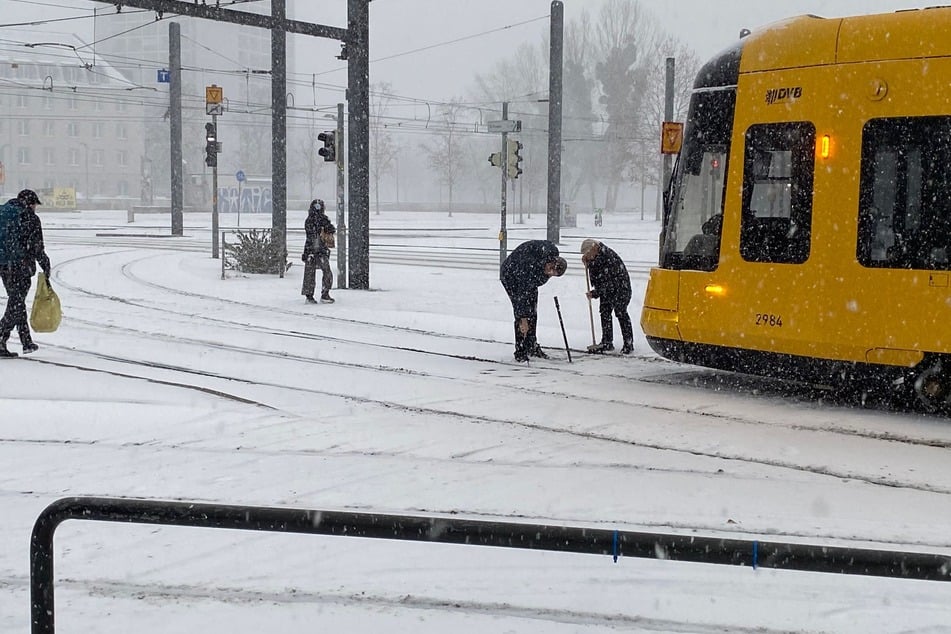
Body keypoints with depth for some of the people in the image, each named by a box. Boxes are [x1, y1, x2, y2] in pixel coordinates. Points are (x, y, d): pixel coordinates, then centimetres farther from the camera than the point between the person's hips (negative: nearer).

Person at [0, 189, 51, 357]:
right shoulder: (31, 219, -7)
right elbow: (37, 248, -8)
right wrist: (45, 266, 4)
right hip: (21, 266, -7)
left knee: (17, 301, 17)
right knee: (15, 305, -2)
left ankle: (27, 343, 22)